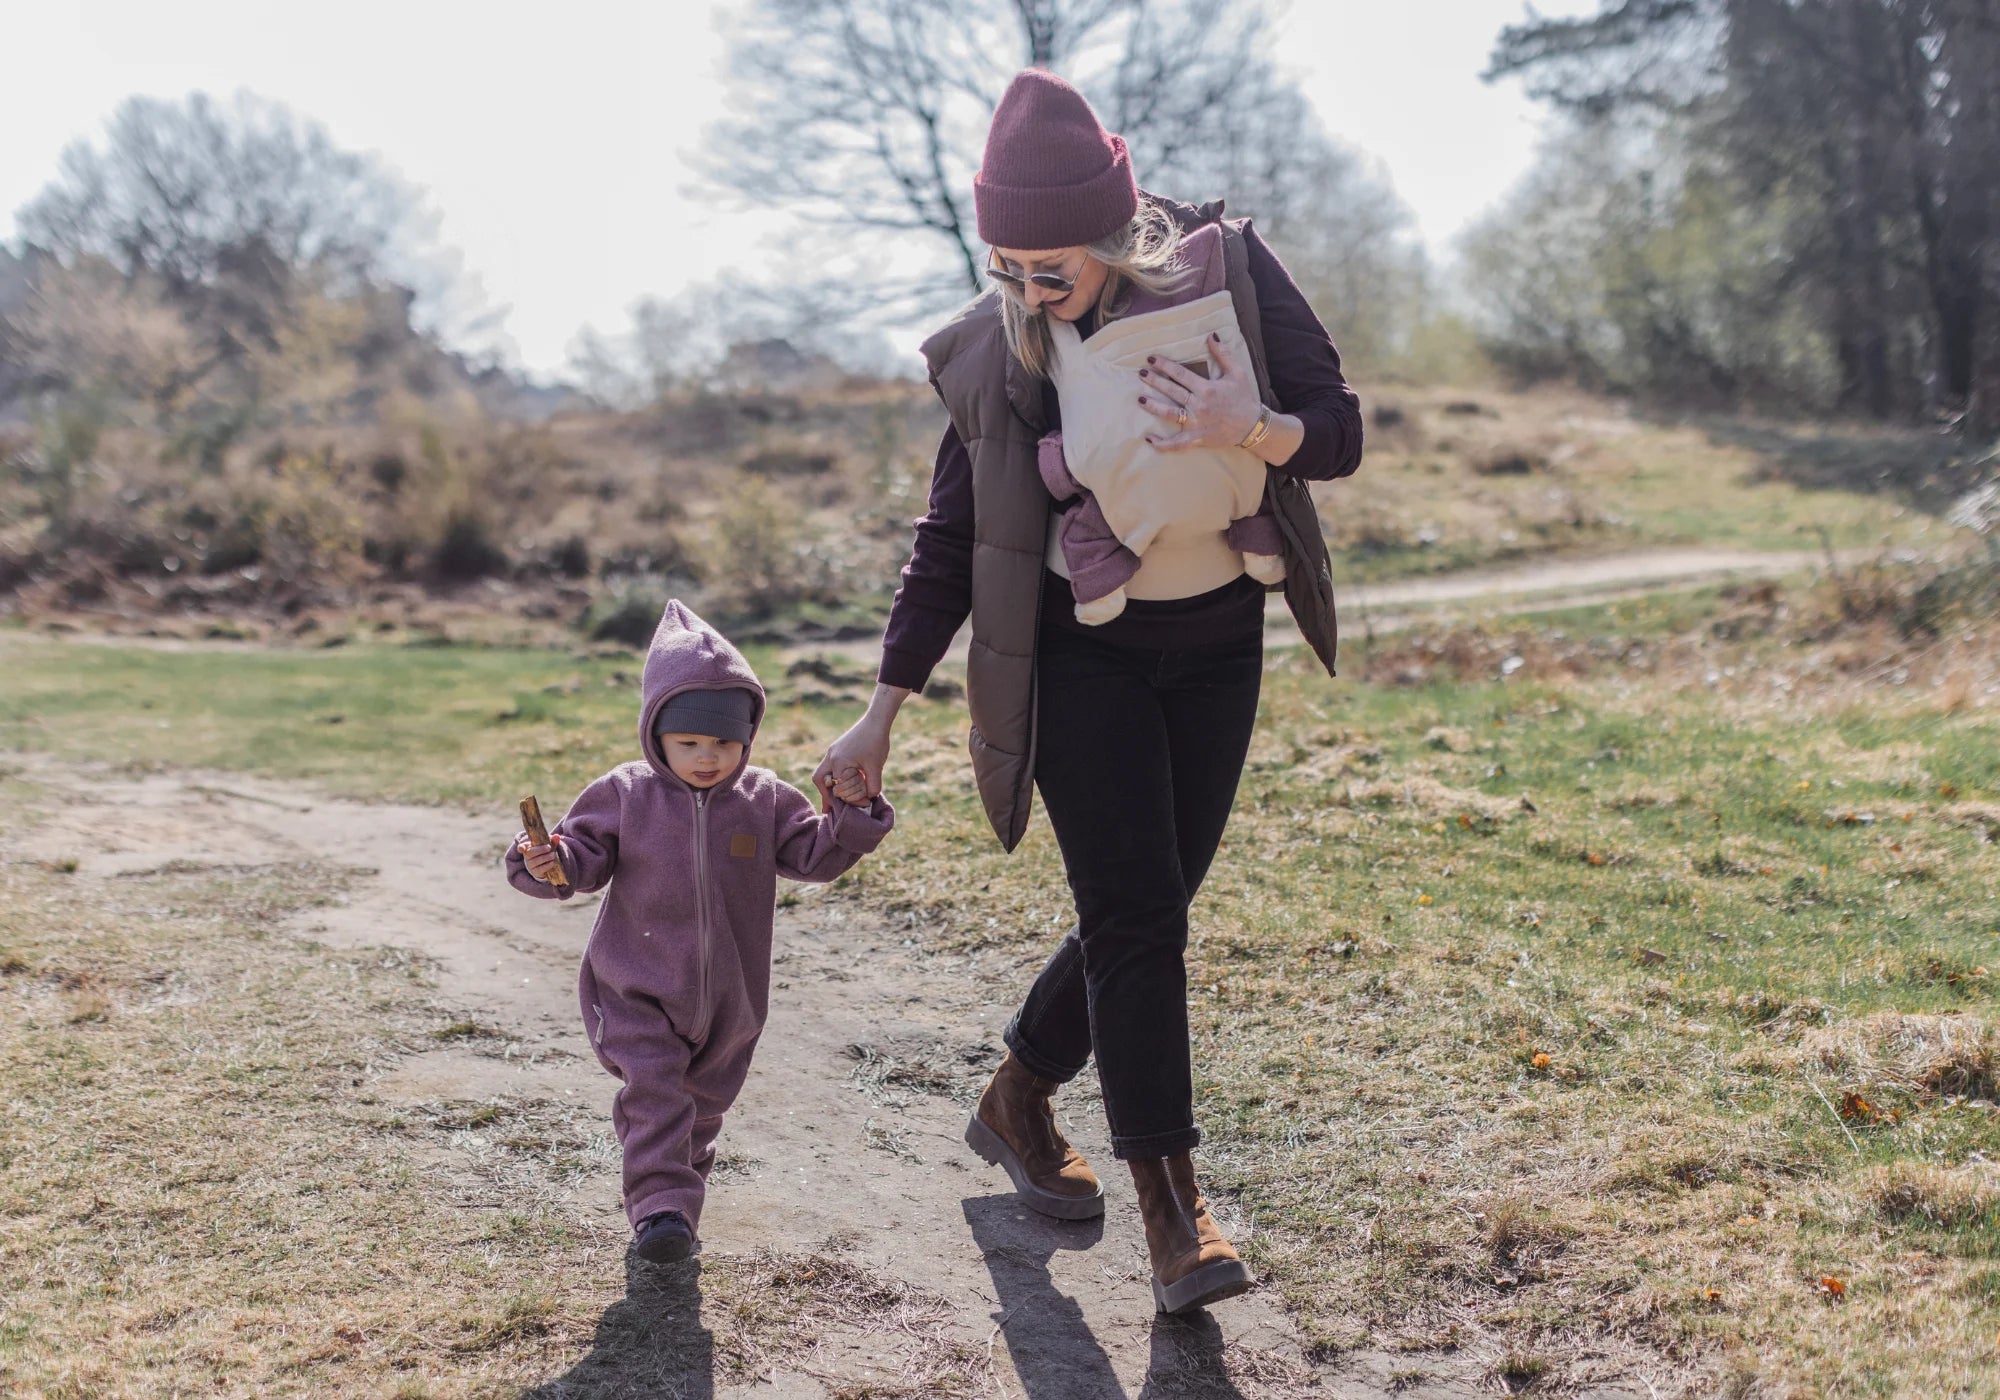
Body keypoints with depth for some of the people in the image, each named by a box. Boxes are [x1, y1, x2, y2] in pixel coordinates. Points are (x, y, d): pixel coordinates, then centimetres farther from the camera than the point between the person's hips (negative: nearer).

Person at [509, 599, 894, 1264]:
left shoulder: (765, 800, -2)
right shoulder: (624, 795, -7)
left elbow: (815, 856, 0)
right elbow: (585, 856, -4)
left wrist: (850, 811, -15)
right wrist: (550, 865, -26)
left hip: (727, 995, 3)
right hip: (637, 990, -2)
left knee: (703, 1103, 16)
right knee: (654, 1089, -17)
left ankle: (676, 1206, 36)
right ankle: (661, 1206, -16)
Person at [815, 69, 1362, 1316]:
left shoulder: (1228, 267, -9)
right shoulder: (999, 349, -7)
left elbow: (1340, 430, -8)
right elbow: (952, 537, 0)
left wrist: (1249, 429, -32)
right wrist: (883, 712, 2)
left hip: (1218, 648, 2)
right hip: (1079, 651, -2)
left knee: (1149, 911, 8)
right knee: (1135, 910, -12)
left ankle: (1018, 1103, 31)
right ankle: (1173, 1203, -6)